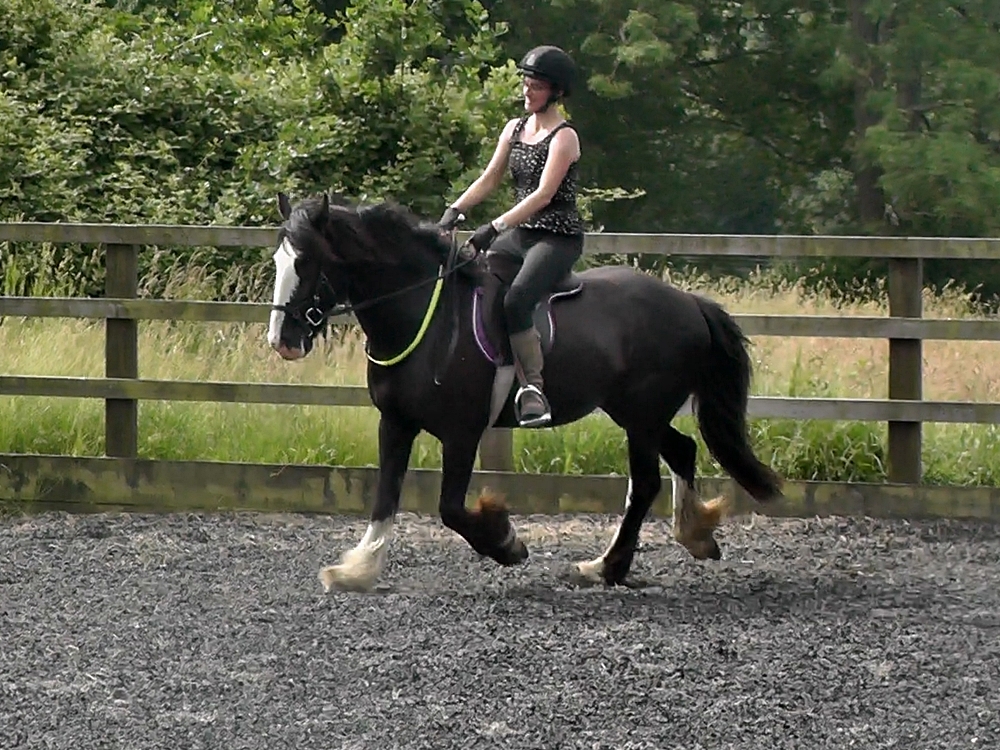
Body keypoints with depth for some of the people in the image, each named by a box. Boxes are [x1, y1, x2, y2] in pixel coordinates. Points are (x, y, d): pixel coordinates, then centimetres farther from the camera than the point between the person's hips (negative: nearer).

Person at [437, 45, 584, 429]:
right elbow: (489, 179, 15)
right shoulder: (515, 129, 13)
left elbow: (543, 195, -19)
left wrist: (495, 227, -27)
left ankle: (534, 387, -28)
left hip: (559, 238, -8)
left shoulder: (564, 137, -10)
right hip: (520, 234, 8)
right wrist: (455, 211, -1)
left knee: (513, 300, -32)